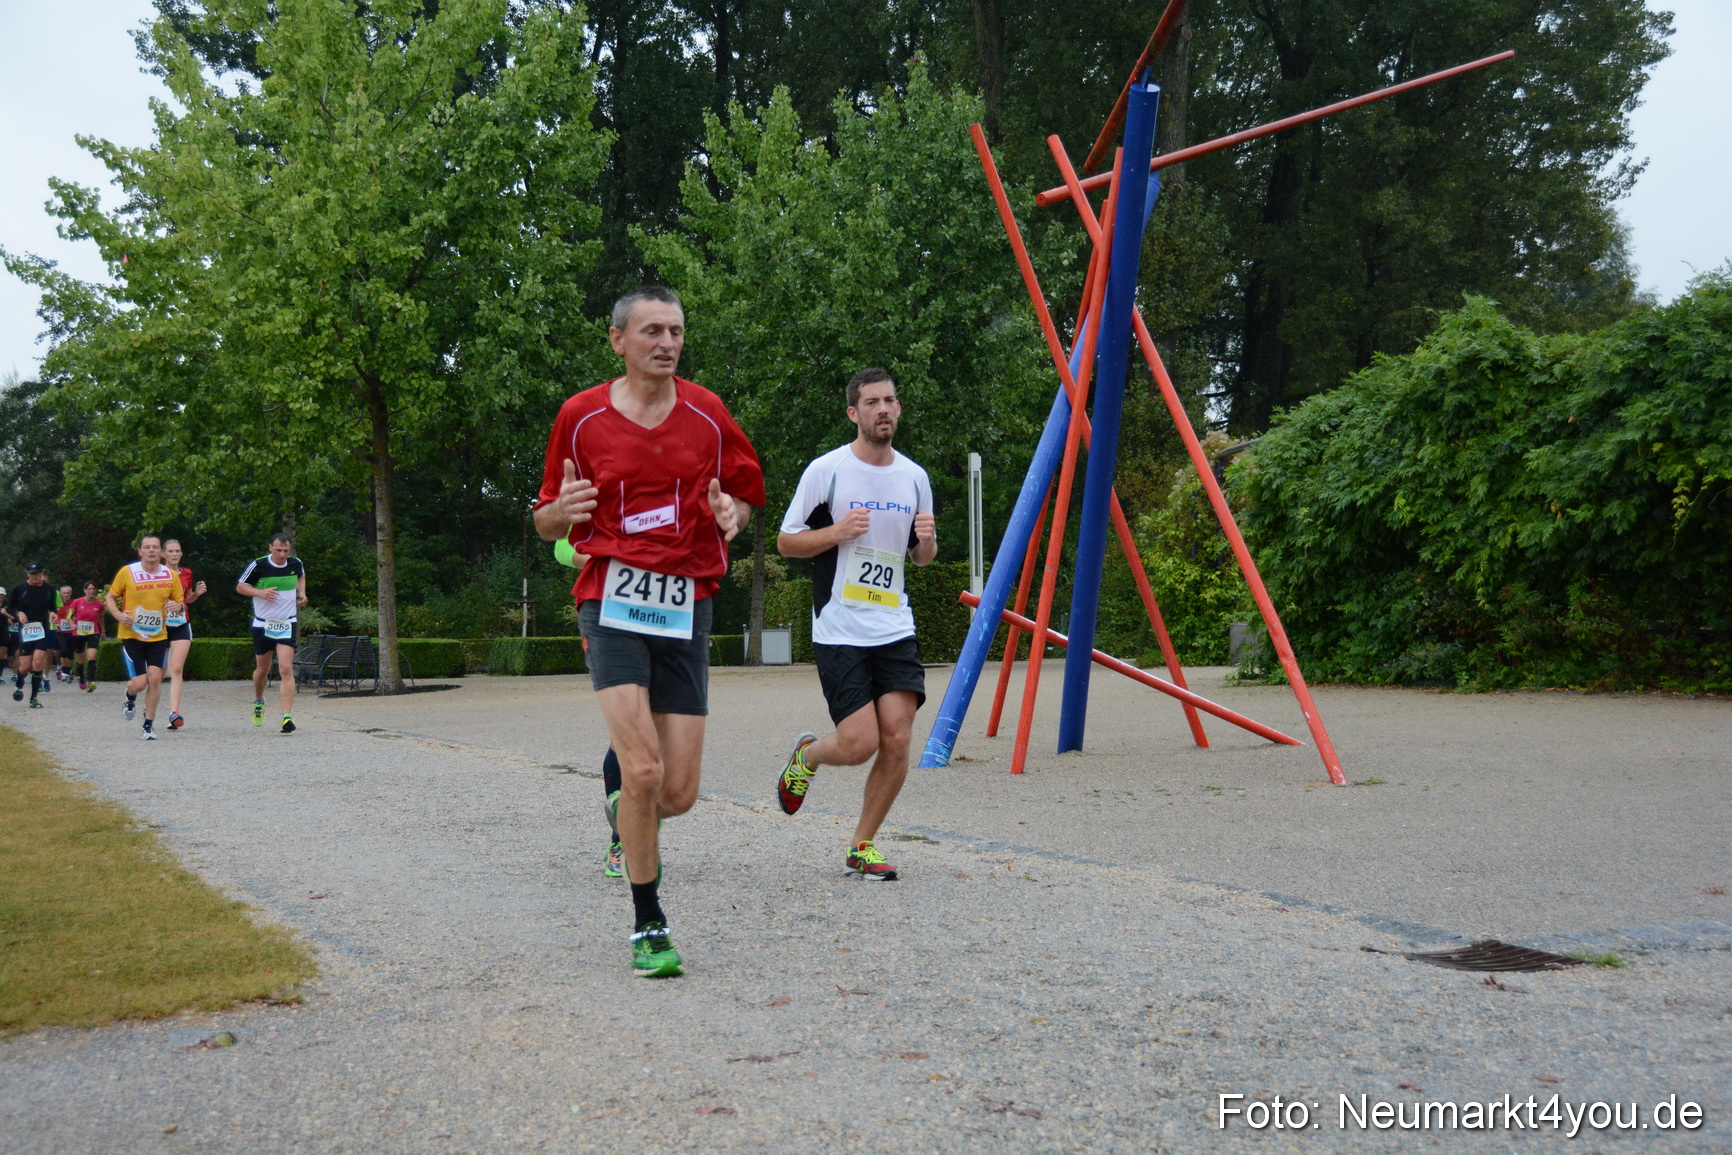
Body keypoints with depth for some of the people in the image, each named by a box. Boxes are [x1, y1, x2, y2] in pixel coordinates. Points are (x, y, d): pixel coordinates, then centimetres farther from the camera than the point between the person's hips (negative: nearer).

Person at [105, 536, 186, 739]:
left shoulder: (171, 575, 1)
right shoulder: (127, 572, -5)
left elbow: (180, 601, 12)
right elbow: (110, 597, 6)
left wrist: (178, 606, -12)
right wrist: (118, 614, -13)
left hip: (158, 636, 2)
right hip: (131, 636, -2)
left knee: (155, 678, -8)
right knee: (139, 682, -9)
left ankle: (149, 725, 7)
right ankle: (130, 699, 30)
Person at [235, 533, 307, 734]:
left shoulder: (296, 563, -2)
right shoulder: (257, 565, -11)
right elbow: (240, 587, 0)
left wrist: (301, 593, 5)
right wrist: (260, 592, -18)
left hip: (287, 625, 0)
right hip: (262, 624, 0)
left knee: (286, 669, -14)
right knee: (262, 669, 14)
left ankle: (287, 716, -18)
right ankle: (258, 702, 44)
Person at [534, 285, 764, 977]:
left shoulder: (707, 414, 7)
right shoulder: (581, 416, 4)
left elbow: (745, 495, 17)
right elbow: (547, 523, 12)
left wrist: (733, 515, -6)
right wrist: (561, 512, -12)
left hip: (686, 605, 2)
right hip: (612, 598, -2)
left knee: (679, 793, -1)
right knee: (642, 768, -17)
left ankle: (626, 816, 37)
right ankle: (648, 927, 1)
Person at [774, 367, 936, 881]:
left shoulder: (914, 477, 10)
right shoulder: (826, 470, -4)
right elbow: (786, 542, 0)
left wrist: (927, 541, -3)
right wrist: (838, 532, -16)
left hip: (896, 629, 4)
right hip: (839, 632, -4)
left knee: (897, 739, -7)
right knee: (860, 744, -10)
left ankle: (862, 845, 12)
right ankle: (807, 754, 26)